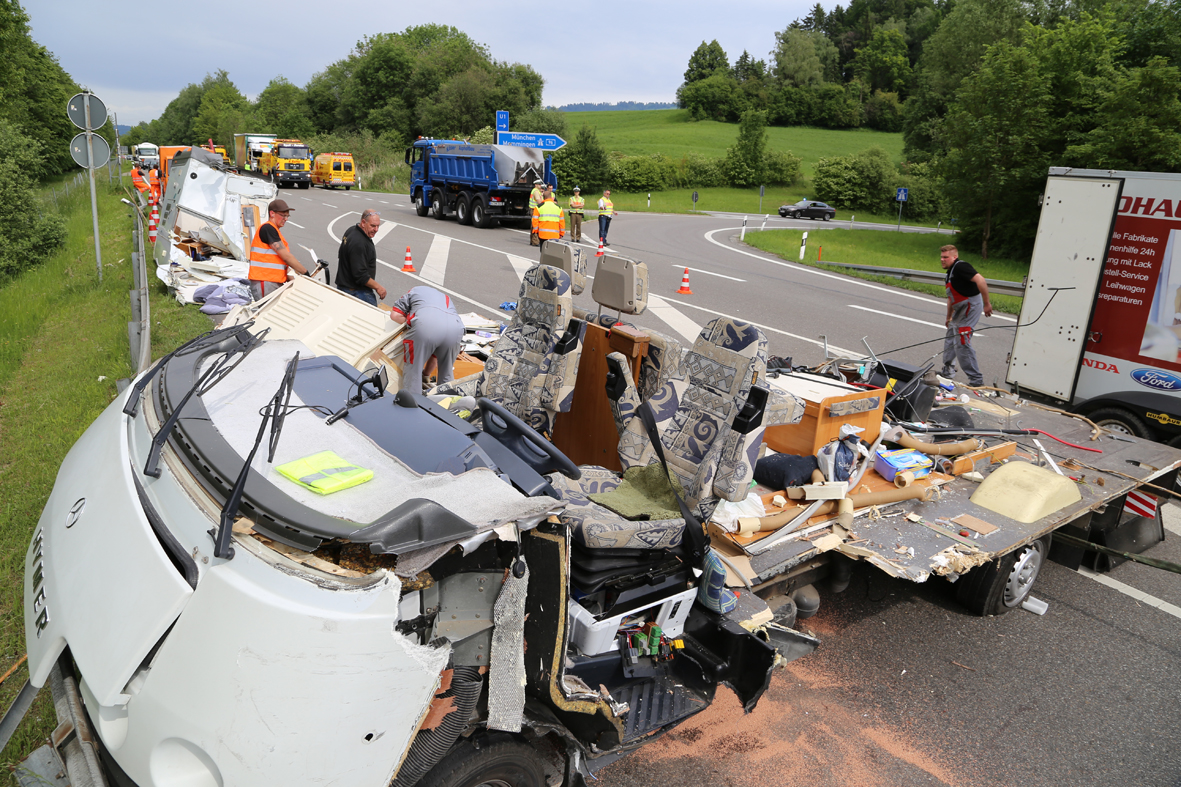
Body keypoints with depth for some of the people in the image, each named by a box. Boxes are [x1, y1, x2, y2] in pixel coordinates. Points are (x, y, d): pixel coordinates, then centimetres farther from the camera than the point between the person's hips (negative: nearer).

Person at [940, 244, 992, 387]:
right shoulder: (951, 272, 17)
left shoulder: (960, 267, -15)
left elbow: (980, 280, -27)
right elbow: (951, 297, 27)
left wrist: (987, 303, -28)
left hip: (970, 305, -11)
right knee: (950, 339, 20)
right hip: (961, 309, 11)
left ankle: (976, 379, -9)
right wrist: (949, 317, 34)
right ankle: (948, 372, 33)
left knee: (961, 343, -13)